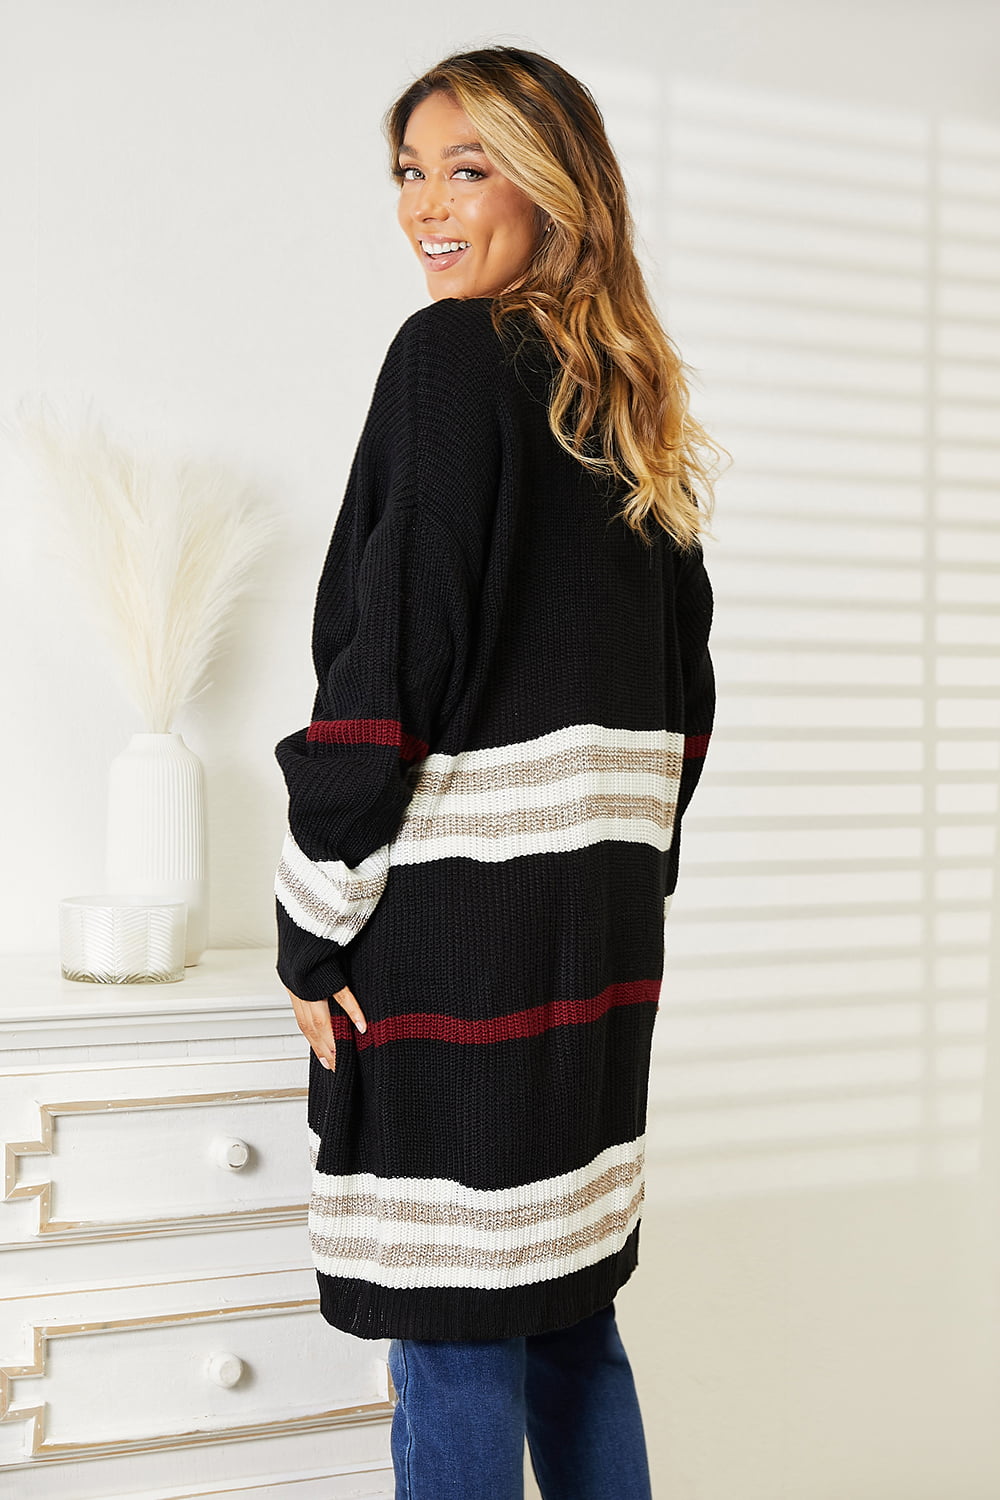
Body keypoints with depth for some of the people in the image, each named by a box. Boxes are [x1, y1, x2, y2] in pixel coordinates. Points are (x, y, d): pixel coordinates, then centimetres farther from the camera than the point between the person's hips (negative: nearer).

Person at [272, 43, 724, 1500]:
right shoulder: (640, 405, 14)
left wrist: (312, 927, -10)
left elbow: (393, 657, -16)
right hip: (606, 917, 8)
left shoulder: (454, 356, -9)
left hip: (457, 918, -8)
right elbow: (683, 685, 17)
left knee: (451, 1339, 1)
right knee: (569, 1316, 17)